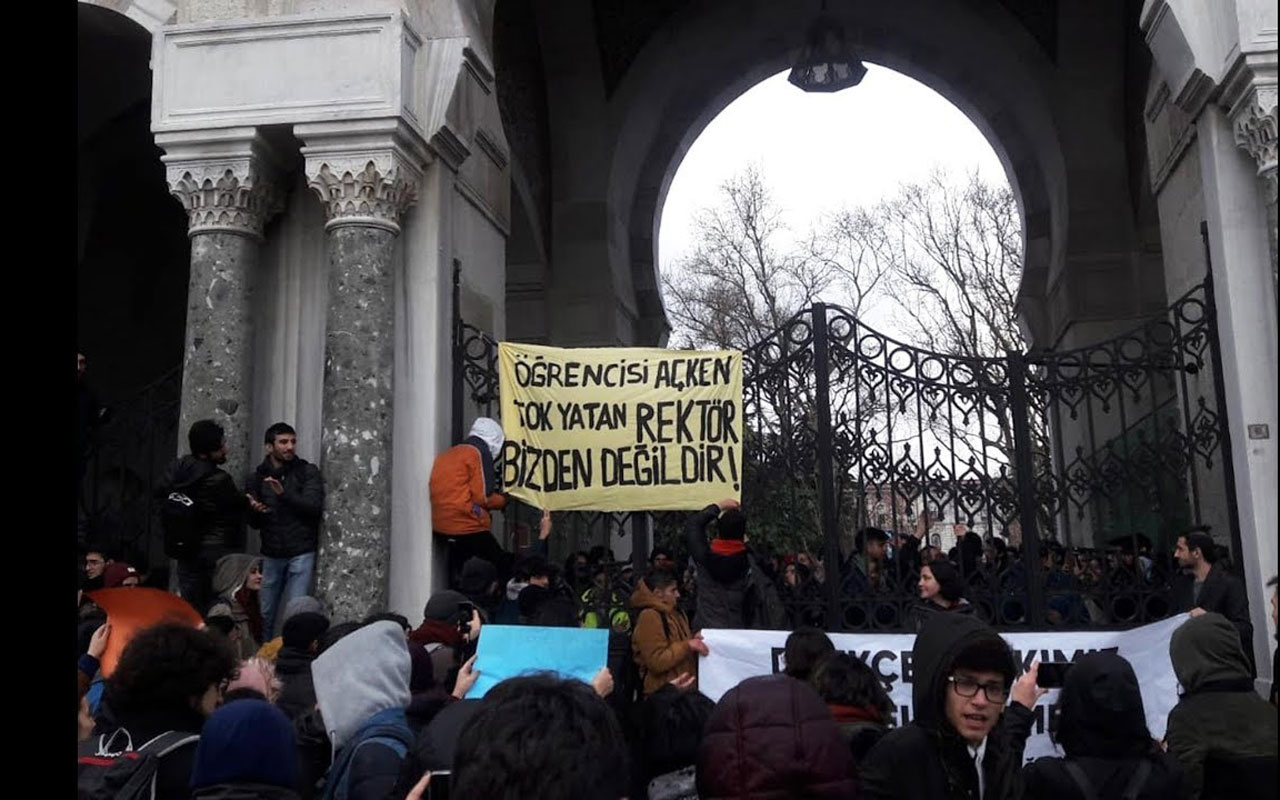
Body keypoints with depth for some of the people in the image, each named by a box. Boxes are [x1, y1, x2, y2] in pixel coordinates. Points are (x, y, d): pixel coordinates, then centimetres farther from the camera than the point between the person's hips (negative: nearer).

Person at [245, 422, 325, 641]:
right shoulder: (256, 478, 8)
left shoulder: (308, 472, 0)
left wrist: (284, 493, -27)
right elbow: (254, 524, 9)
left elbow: (314, 507, -14)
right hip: (271, 555, 3)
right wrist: (255, 511, -14)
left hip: (301, 554, -3)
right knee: (263, 614, 8)